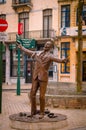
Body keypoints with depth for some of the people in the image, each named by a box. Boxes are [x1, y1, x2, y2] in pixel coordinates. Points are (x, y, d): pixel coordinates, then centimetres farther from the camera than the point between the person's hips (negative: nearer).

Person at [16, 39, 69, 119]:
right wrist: (21, 47, 41)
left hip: (43, 78, -4)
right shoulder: (37, 54, 13)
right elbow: (28, 52, 29)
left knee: (42, 96, -3)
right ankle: (33, 111, 20)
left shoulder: (50, 56, -3)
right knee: (32, 95, 2)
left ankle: (42, 113, 13)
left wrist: (63, 61, -45)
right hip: (35, 77, 5)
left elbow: (57, 59, -23)